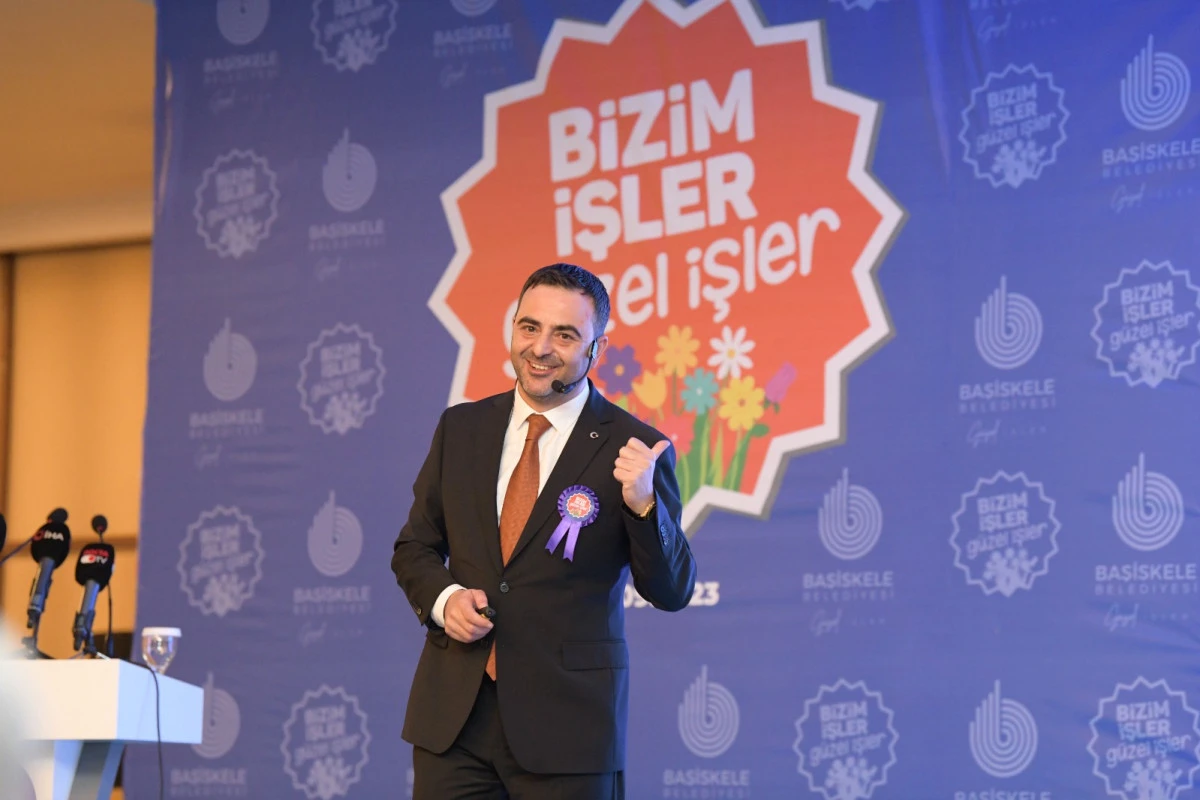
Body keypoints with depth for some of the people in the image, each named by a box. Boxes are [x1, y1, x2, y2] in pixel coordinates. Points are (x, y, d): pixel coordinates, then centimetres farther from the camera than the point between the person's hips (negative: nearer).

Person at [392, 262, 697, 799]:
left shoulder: (630, 449, -5)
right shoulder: (461, 427, 7)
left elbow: (672, 592, -7)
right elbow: (415, 546, 16)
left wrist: (643, 502, -24)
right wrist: (444, 597, -5)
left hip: (566, 725, -3)